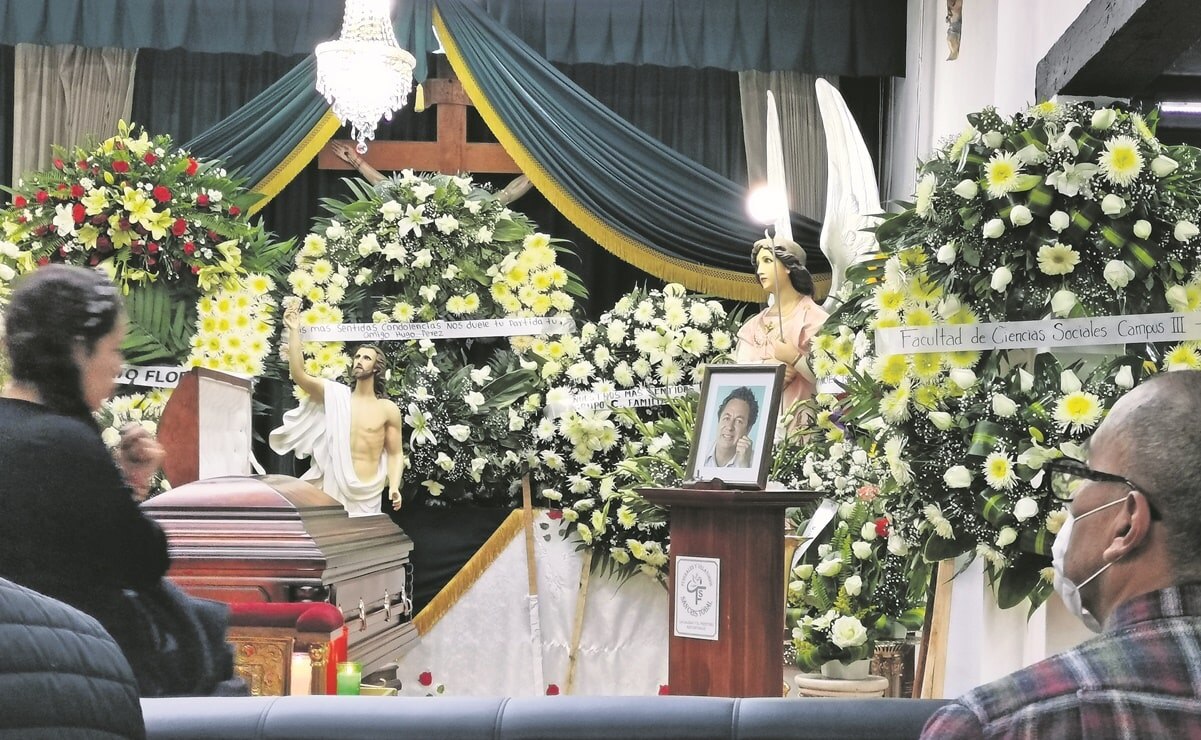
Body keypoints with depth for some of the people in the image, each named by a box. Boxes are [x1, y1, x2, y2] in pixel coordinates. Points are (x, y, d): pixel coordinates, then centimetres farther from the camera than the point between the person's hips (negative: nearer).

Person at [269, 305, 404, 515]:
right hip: (334, 489, 0)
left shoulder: (388, 409, 4)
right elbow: (298, 375, -4)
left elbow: (395, 453, 7)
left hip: (368, 494, 0)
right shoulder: (335, 395, 6)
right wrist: (294, 331, -7)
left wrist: (394, 486, -9)